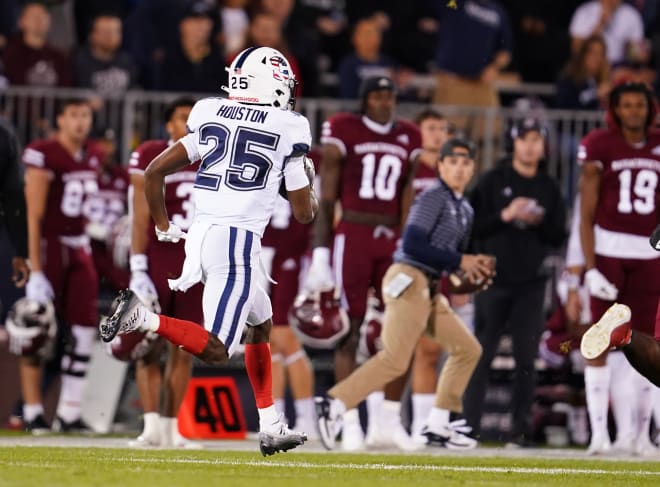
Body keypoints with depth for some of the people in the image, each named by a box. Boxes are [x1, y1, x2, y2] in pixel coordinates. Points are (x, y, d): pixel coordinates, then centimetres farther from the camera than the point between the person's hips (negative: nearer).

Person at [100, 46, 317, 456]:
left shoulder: (211, 119, 11)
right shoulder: (287, 130, -2)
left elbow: (154, 171, 9)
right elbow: (304, 213, 4)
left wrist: (163, 228, 22)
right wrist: (310, 183, 26)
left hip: (199, 235, 7)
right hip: (237, 242, -7)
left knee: (261, 323, 24)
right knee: (216, 350, -10)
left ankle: (272, 427, 24)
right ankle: (143, 317, -28)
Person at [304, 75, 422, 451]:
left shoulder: (408, 138, 11)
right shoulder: (343, 131, -2)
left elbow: (407, 200, 13)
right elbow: (327, 198, -2)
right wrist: (320, 255, -6)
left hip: (392, 240, 4)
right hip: (352, 236, -4)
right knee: (349, 330, -2)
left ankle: (392, 418, 10)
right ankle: (350, 423, 1)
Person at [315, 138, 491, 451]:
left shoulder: (464, 210, 18)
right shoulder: (432, 199, -9)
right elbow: (412, 245, -18)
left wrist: (472, 268, 2)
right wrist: (459, 262, -13)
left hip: (431, 288, 10)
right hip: (409, 280, -10)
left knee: (467, 349, 12)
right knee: (395, 360, -18)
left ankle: (438, 425, 14)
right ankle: (335, 404, -15)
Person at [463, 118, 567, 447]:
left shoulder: (550, 189, 11)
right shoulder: (492, 182, 3)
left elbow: (558, 237, 10)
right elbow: (472, 226, -3)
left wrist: (539, 223, -9)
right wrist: (505, 216, -16)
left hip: (531, 284, 2)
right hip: (493, 280, -2)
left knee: (526, 358, -1)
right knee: (482, 355, -2)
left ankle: (521, 427, 2)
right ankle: (470, 426, 2)